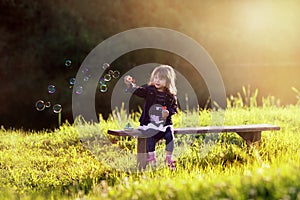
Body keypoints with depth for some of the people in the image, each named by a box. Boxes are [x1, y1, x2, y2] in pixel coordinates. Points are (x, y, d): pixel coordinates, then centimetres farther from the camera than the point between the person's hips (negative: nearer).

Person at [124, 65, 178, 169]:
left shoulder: (170, 95, 3)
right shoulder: (149, 90, 0)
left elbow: (174, 108, 9)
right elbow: (138, 91, -13)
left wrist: (169, 112, -13)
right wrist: (130, 84, -32)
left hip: (165, 122, 1)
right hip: (149, 122, -1)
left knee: (170, 135, -20)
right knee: (150, 137, -23)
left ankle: (168, 159, -3)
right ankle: (151, 160, -10)